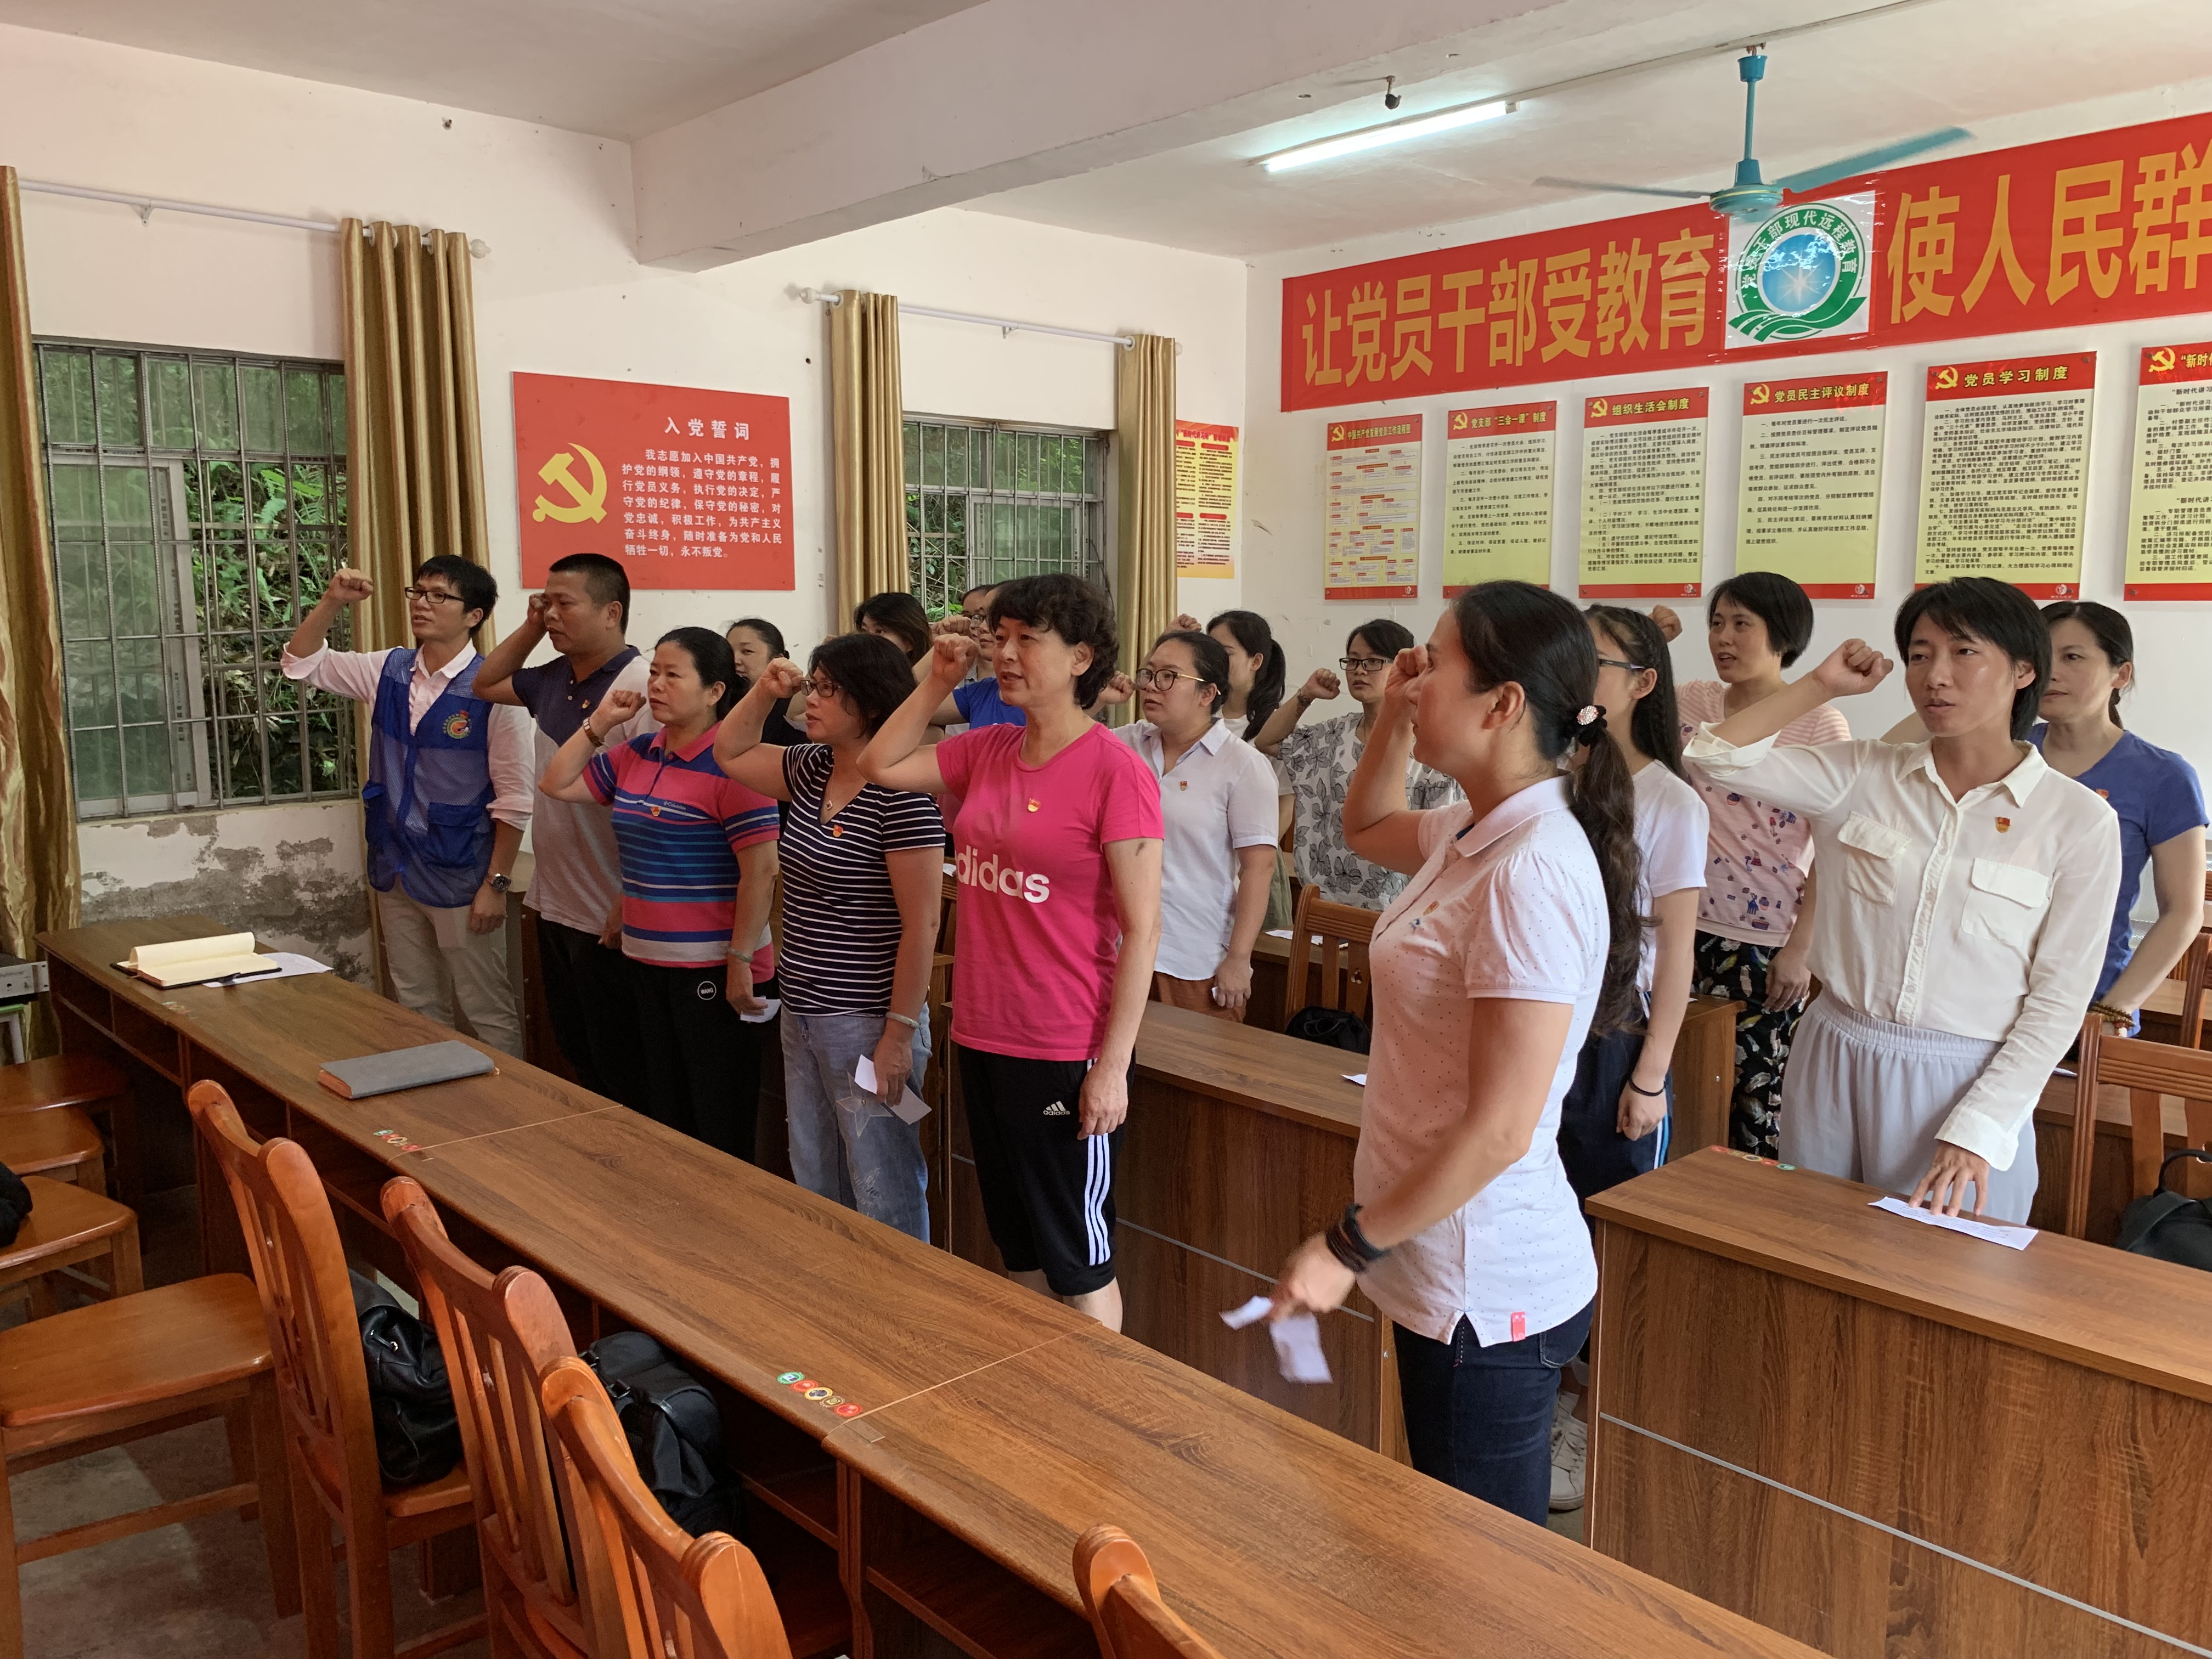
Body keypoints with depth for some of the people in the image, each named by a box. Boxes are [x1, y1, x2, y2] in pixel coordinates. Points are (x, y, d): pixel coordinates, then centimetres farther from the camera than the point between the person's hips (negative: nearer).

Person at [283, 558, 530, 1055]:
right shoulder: (389, 671, 4)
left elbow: (513, 800, -14)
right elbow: (301, 663, 14)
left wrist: (497, 883, -14)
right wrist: (332, 602, -3)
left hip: (461, 881, -6)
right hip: (396, 874, 7)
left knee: (488, 1014, 3)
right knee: (416, 1011, 17)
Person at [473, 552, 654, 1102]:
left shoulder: (639, 689, -20)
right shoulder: (553, 679, 7)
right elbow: (486, 684, 25)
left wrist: (629, 908, -24)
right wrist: (532, 628, 9)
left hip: (608, 920, -9)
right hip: (555, 907, 9)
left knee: (621, 1077, 5)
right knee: (577, 1058, 21)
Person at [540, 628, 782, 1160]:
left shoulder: (732, 766, -16)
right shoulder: (636, 756, 9)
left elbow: (761, 871, -20)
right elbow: (556, 784, 15)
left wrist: (742, 962, -20)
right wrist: (599, 722, 5)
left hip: (714, 970, -8)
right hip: (648, 963, 8)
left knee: (719, 1133, 4)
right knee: (663, 1117, 20)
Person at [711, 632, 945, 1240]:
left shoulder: (900, 791, -19)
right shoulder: (811, 770, 7)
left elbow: (921, 924, -20)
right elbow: (730, 753, 25)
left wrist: (900, 1034, -20)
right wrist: (765, 691, 8)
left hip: (866, 1023, -9)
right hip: (802, 1015, 9)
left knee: (884, 1195, 2)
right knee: (814, 1184, 20)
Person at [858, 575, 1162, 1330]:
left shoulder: (1115, 770, -15)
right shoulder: (987, 750, 4)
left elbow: (1142, 929, -16)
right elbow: (880, 765, 14)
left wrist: (1113, 1066, -17)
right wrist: (938, 681, 5)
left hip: (1066, 1054, -7)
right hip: (984, 1036, 7)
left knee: (1078, 1266, 8)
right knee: (1020, 1251, 22)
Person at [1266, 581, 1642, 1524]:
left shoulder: (1530, 873, -24)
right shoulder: (1472, 834, 5)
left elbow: (1500, 1128, -25)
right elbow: (1366, 828, 28)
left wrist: (1349, 1248, -16)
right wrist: (1392, 720, 10)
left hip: (1487, 1293, -9)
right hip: (1446, 1269, 9)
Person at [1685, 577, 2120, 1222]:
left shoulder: (2080, 821, -5)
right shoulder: (1863, 776, 0)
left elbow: (2059, 999, -6)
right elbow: (1719, 756, -5)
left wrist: (1977, 1131, -13)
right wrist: (1824, 684, -2)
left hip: (1966, 1083, -2)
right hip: (1832, 1067, 2)